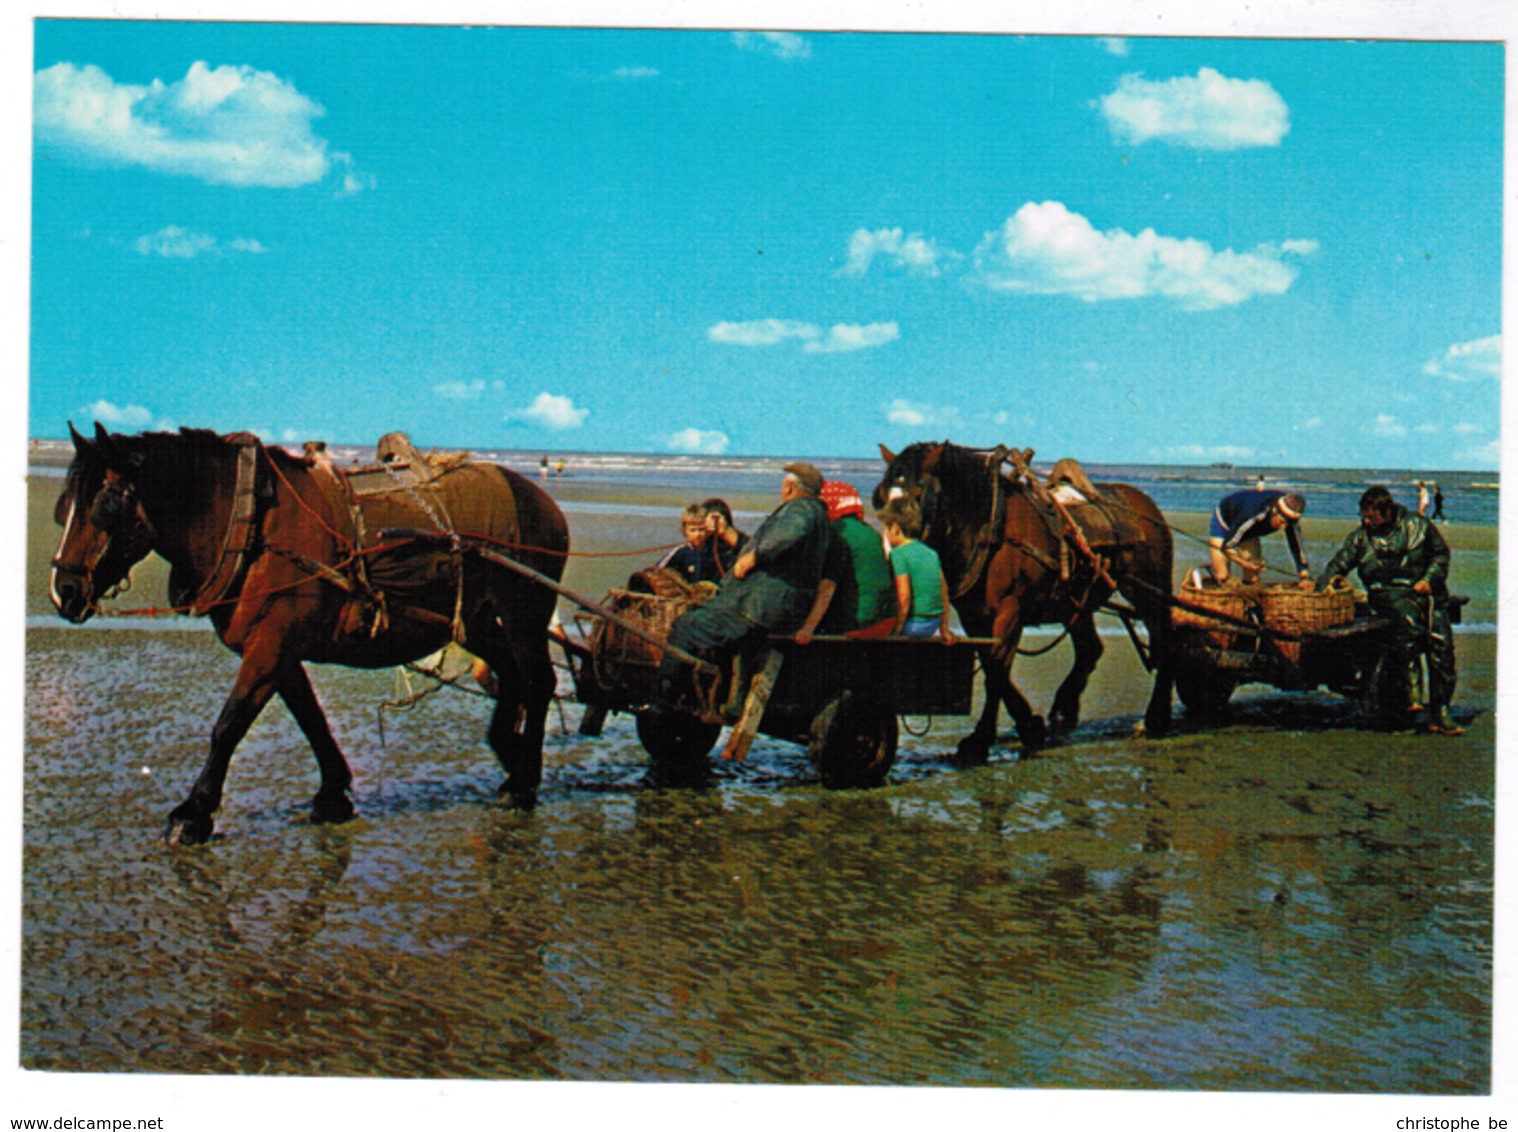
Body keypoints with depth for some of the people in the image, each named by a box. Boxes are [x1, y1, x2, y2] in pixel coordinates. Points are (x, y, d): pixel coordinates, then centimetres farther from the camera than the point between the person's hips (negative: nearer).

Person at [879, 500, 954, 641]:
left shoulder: (898, 554, -9)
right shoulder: (931, 552, 13)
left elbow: (904, 597, -18)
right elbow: (944, 593, 15)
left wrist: (895, 632, -12)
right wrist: (944, 629, 22)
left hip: (914, 624, -8)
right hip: (933, 625, 8)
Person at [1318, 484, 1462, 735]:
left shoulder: (1417, 526, 7)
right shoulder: (1361, 536, 9)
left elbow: (1441, 553, 14)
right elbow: (1339, 562, 11)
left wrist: (1430, 578, -1)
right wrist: (1327, 580, -6)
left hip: (1424, 589, 1)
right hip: (1386, 591, -1)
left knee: (1441, 640, -16)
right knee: (1408, 618, -36)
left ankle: (1440, 714, -11)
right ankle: (1405, 691, -32)